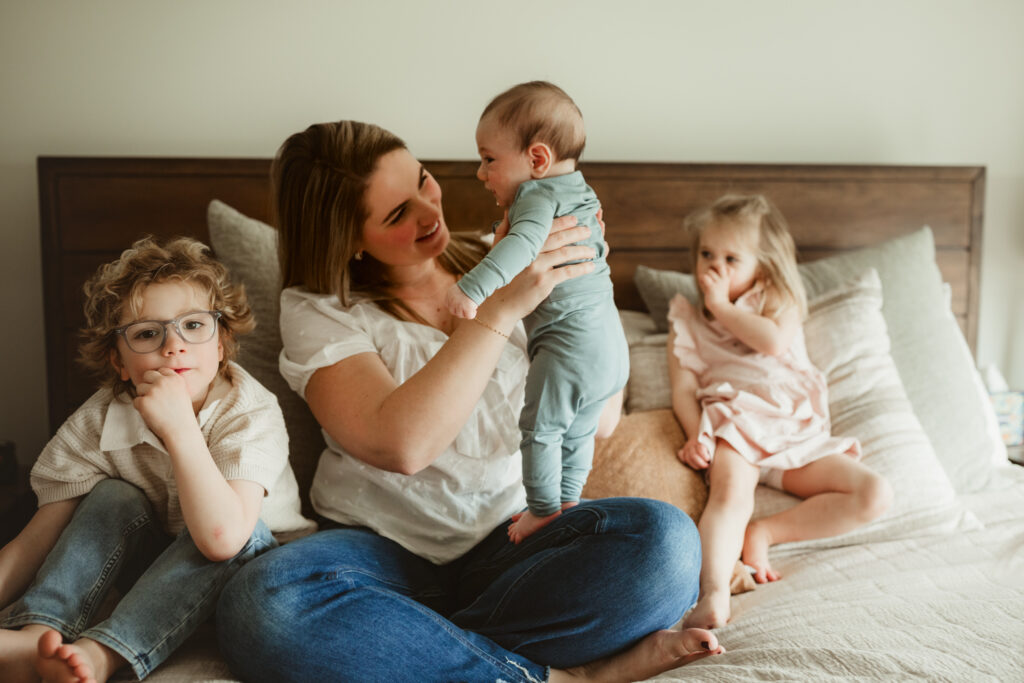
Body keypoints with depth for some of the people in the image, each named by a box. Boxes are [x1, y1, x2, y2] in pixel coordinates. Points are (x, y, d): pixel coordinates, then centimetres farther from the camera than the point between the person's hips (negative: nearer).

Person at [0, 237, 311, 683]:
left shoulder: (250, 413, -26)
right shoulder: (98, 422, -15)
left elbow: (221, 537, -40)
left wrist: (179, 427, -42)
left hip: (250, 566, -3)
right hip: (155, 563, 3)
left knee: (238, 531, -33)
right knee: (114, 498, -20)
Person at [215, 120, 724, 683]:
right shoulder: (316, 310, -3)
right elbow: (401, 445, -22)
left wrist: (582, 273, -5)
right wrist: (500, 307, -23)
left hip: (515, 536, 2)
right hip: (383, 547, -1)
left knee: (664, 540, -25)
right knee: (262, 605, -33)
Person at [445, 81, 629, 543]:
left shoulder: (538, 196, -13)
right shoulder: (579, 193, 18)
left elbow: (523, 245, -34)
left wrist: (471, 288, -43)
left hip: (570, 341, -10)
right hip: (611, 346, 10)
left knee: (540, 428, 4)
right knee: (577, 432, 20)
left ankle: (543, 511, 14)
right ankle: (568, 505, 32)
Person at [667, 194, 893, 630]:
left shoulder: (780, 301, 18)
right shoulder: (686, 320, 19)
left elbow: (773, 341, -7)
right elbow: (683, 387, 5)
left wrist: (722, 305, 2)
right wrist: (696, 434, -15)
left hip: (795, 433, 3)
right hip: (733, 426, -3)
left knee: (874, 494, -16)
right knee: (730, 492, -36)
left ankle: (765, 533, -18)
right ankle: (713, 595, -51)